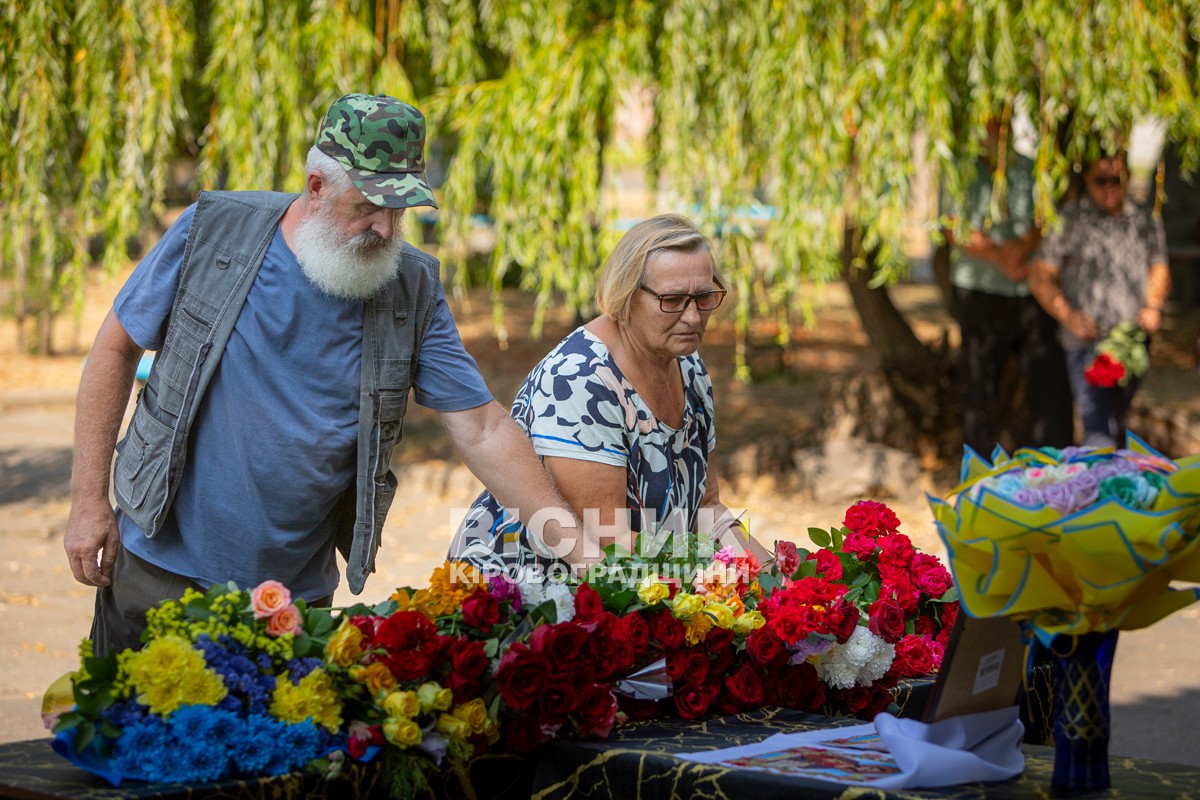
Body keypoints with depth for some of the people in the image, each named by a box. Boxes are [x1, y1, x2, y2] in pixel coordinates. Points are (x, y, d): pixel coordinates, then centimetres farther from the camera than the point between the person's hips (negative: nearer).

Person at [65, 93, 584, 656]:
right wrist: (89, 500, -3)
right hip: (162, 569, -1)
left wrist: (572, 545, -14)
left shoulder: (413, 291, -4)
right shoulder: (213, 231, -8)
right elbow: (117, 348, 0)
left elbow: (482, 430, -5)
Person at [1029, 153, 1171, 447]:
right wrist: (1068, 315, -19)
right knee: (1098, 430, -13)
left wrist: (1153, 306, 0)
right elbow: (1040, 277, -5)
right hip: (1088, 343, -4)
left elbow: (1159, 269, 20)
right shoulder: (1068, 220, -4)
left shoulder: (1145, 222, 9)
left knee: (1118, 423, 18)